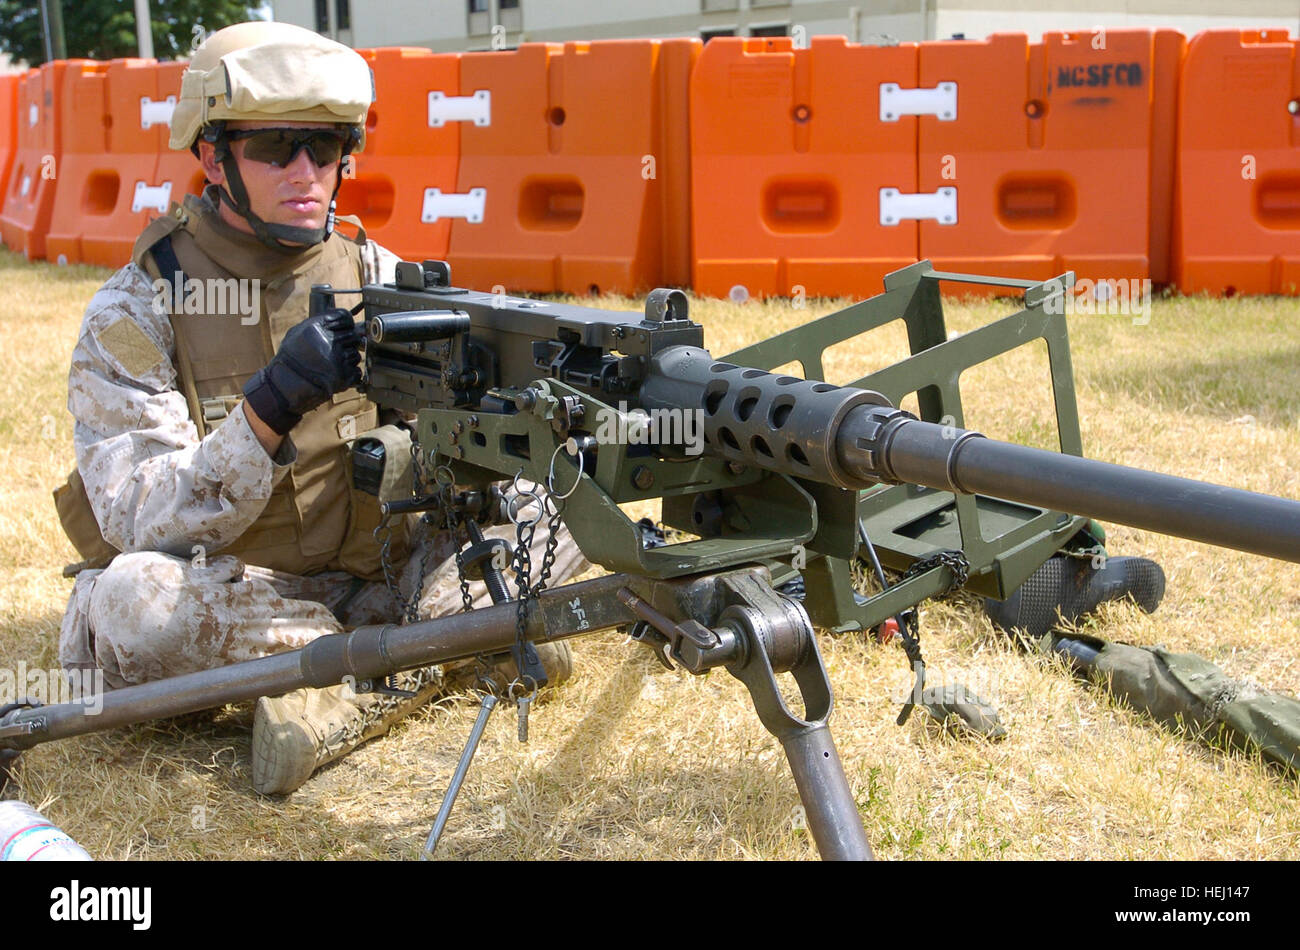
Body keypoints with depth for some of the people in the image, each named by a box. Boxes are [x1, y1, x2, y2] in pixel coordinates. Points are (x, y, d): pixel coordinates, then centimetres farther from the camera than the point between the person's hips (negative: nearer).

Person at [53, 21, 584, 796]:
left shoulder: (380, 281, 1)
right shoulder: (133, 317, -11)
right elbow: (146, 528, -22)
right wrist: (268, 412, -35)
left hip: (374, 579, 3)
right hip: (219, 602, -3)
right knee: (131, 597, -37)